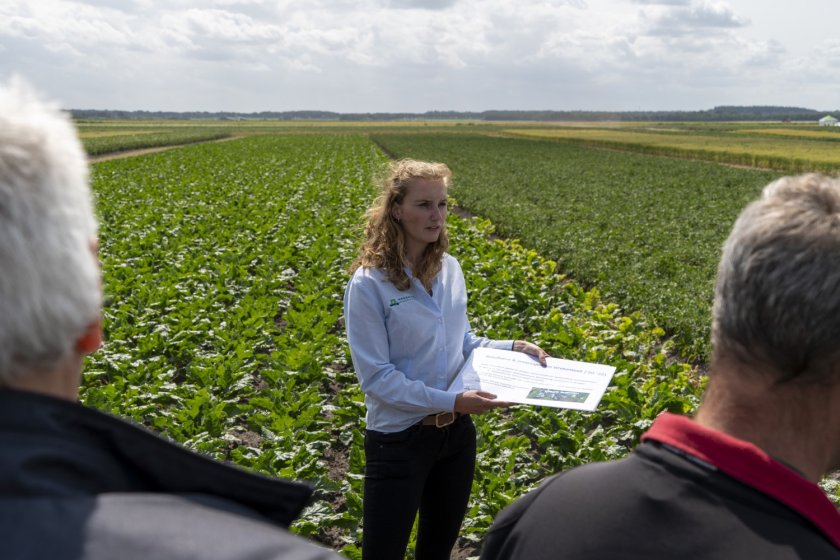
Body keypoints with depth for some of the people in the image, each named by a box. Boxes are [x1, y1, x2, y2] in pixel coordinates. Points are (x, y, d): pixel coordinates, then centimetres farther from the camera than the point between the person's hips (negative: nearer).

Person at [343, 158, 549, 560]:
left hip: (457, 432, 6)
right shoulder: (369, 284, -18)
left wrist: (511, 347, -3)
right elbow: (376, 377, -19)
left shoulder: (450, 269, 1)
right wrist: (450, 400, -26)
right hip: (399, 439, -6)